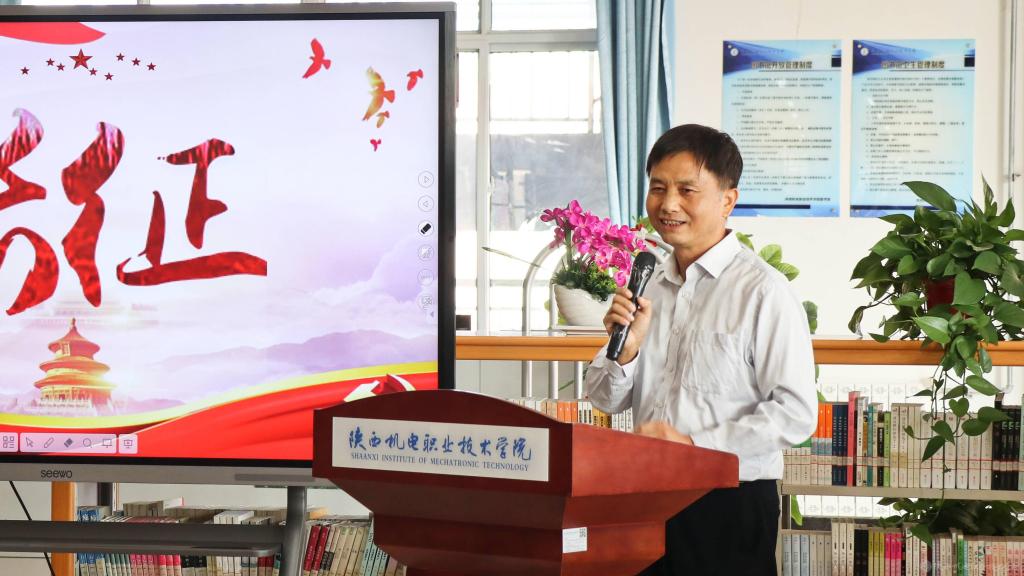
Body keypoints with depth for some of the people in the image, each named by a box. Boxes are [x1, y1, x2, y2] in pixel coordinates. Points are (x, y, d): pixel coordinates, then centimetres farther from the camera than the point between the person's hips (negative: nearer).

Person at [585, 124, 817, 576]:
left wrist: (694, 444, -19)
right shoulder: (646, 285, 9)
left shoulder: (762, 291, -11)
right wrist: (625, 348, -7)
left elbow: (796, 413, -16)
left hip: (729, 508, -5)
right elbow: (607, 401, 13)